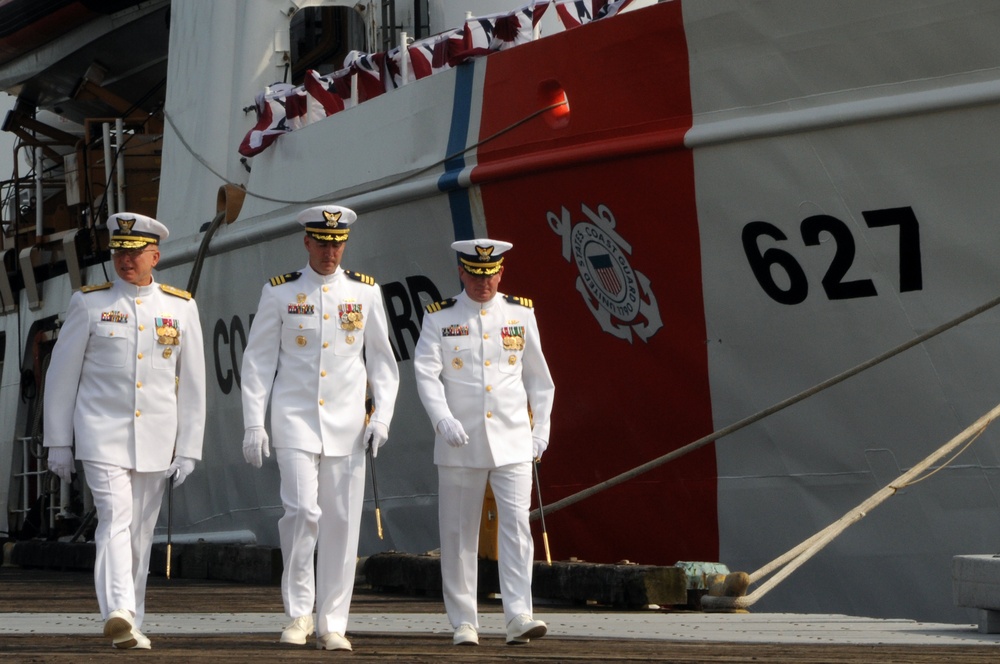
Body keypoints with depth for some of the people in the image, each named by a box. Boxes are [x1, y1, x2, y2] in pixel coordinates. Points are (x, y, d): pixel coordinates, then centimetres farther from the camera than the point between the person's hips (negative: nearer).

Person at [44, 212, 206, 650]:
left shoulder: (181, 308, 6)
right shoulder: (89, 303, 2)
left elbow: (193, 384, 7)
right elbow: (61, 374, 5)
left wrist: (188, 450, 3)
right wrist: (58, 443, 3)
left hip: (156, 441, 2)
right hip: (102, 436, -2)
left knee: (139, 532, 8)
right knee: (115, 518, -19)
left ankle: (130, 624, 17)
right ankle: (118, 613, -32)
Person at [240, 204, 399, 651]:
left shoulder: (365, 292, 7)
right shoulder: (279, 293, 2)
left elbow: (382, 359, 10)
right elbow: (258, 360, 3)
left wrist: (381, 417, 0)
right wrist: (254, 424, -3)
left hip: (346, 424, 2)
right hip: (294, 419, -2)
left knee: (342, 523, 1)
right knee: (302, 510, -16)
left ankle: (332, 625, 9)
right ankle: (299, 613, -1)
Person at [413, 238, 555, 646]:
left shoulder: (521, 313, 9)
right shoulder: (440, 318, 2)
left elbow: (538, 375, 15)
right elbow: (426, 372, -8)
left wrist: (541, 427, 11)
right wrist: (443, 419, -22)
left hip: (513, 441, 1)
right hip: (460, 444, -1)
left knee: (516, 525, -9)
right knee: (459, 533, 3)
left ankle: (518, 616, -13)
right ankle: (464, 623, 11)